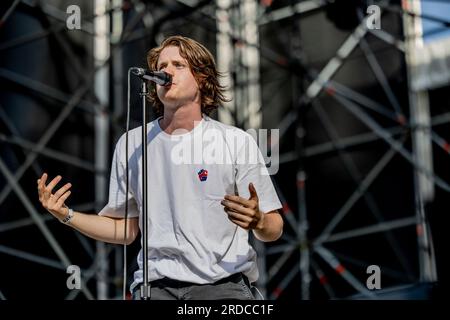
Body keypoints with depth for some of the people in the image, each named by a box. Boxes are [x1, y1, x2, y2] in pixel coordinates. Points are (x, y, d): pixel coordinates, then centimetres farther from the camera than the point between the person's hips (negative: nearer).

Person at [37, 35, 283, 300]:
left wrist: (258, 220, -19)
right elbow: (125, 229, 17)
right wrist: (68, 216, 5)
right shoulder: (131, 144, 12)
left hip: (224, 282, -2)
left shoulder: (236, 142, 2)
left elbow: (274, 231, 3)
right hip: (156, 284, 3)